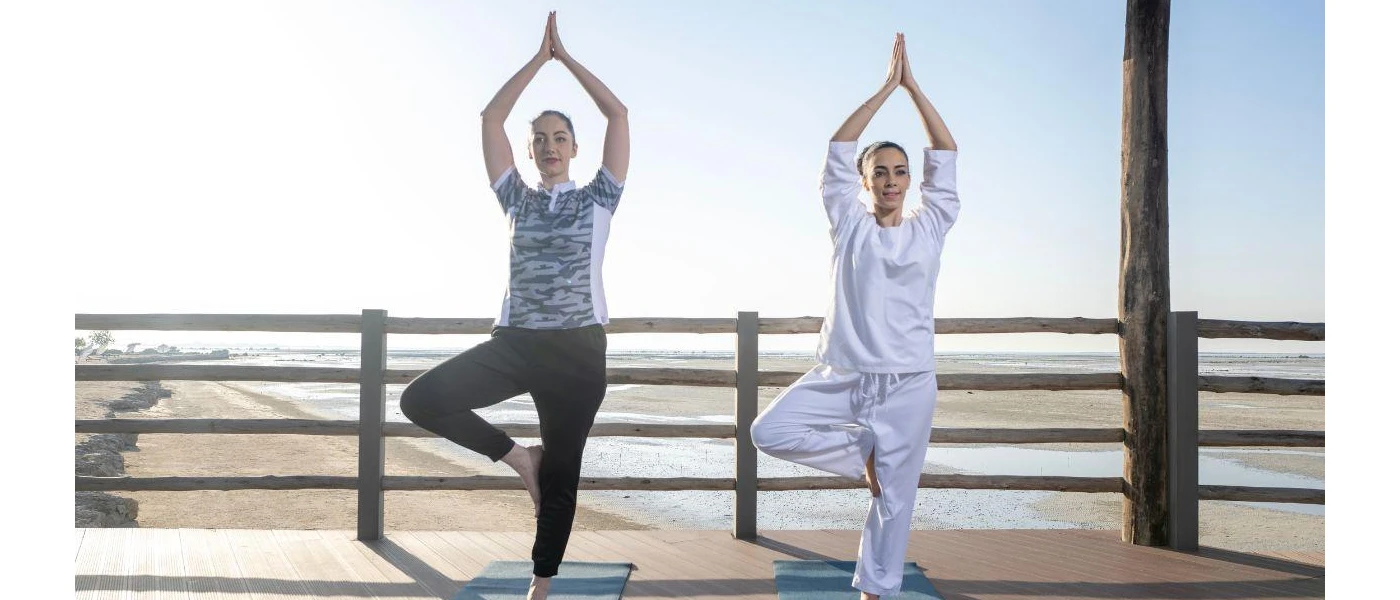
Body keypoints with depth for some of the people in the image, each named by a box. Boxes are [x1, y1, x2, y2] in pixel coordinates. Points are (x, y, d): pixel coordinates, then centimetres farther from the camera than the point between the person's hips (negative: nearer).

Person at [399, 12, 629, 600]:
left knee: (560, 473, 3)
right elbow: (490, 118, 7)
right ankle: (518, 456, 4)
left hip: (578, 351, -2)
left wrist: (566, 56, 5)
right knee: (420, 399, -16)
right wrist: (539, 57, 7)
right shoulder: (517, 198, 12)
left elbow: (618, 113, 0)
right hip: (513, 343, 2)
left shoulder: (598, 197, 7)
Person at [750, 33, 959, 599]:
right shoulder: (849, 225, 4)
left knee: (894, 495, 4)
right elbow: (838, 149, -2)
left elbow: (945, 155, 1)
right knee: (769, 431, -14)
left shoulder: (929, 227, 6)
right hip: (841, 375, 1)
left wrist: (913, 85, -2)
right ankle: (862, 452, 6)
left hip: (908, 383, 0)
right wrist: (886, 87, -4)